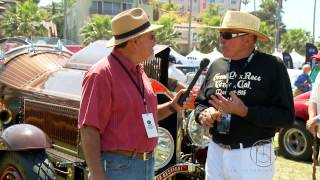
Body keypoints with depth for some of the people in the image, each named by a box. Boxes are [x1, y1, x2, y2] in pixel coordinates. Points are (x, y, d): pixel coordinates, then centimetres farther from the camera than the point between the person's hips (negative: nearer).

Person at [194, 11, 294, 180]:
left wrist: (244, 111, -22)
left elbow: (286, 116, -13)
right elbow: (200, 102, 16)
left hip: (253, 156, -5)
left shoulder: (272, 66, -8)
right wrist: (203, 115, -7)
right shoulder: (216, 66, 7)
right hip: (215, 152, 5)